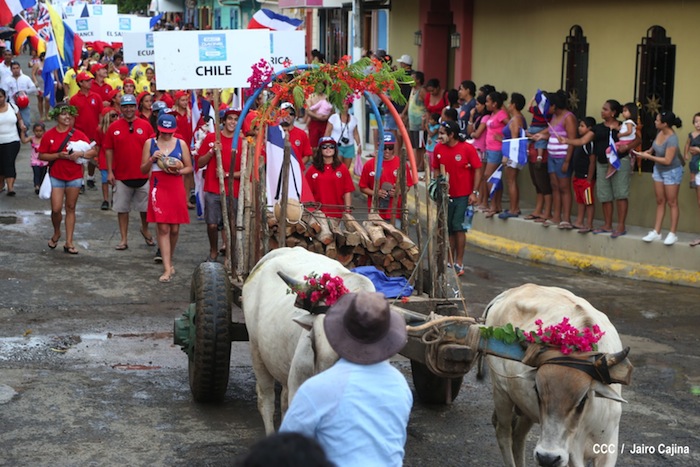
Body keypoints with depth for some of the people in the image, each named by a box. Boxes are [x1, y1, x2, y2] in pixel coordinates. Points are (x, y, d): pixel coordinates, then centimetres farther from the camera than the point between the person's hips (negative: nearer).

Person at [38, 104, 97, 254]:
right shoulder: (49, 135, -2)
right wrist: (58, 155, -15)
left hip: (74, 177, 1)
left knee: (70, 209, 5)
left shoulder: (78, 134, 0)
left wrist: (80, 154, -19)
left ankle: (69, 243, 9)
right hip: (56, 177, -1)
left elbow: (93, 151, -1)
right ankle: (56, 233, 24)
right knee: (56, 209, -7)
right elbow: (42, 156, -2)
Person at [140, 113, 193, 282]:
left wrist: (178, 171, -12)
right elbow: (143, 170, 5)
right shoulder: (150, 143, 4)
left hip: (176, 188, 1)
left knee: (174, 228, 6)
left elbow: (189, 167, 9)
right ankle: (167, 268, -8)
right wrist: (152, 160, -14)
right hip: (158, 187, -1)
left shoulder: (180, 144, 5)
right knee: (163, 228, -7)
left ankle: (170, 261, 29)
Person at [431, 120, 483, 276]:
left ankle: (459, 264, -2)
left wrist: (474, 192, -14)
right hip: (446, 195, 5)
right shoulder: (439, 148, -2)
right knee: (448, 228, 10)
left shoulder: (467, 148, -14)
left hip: (464, 195, -5)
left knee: (458, 226, -9)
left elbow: (478, 169, -10)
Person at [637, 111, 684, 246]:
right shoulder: (660, 132, -6)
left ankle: (673, 234, 9)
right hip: (658, 170, 8)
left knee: (672, 202, 1)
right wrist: (649, 151, -1)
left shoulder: (672, 139, -29)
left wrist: (648, 157, -22)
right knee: (660, 201, 11)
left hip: (671, 172, -8)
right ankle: (656, 232, 15)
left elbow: (667, 160, -28)